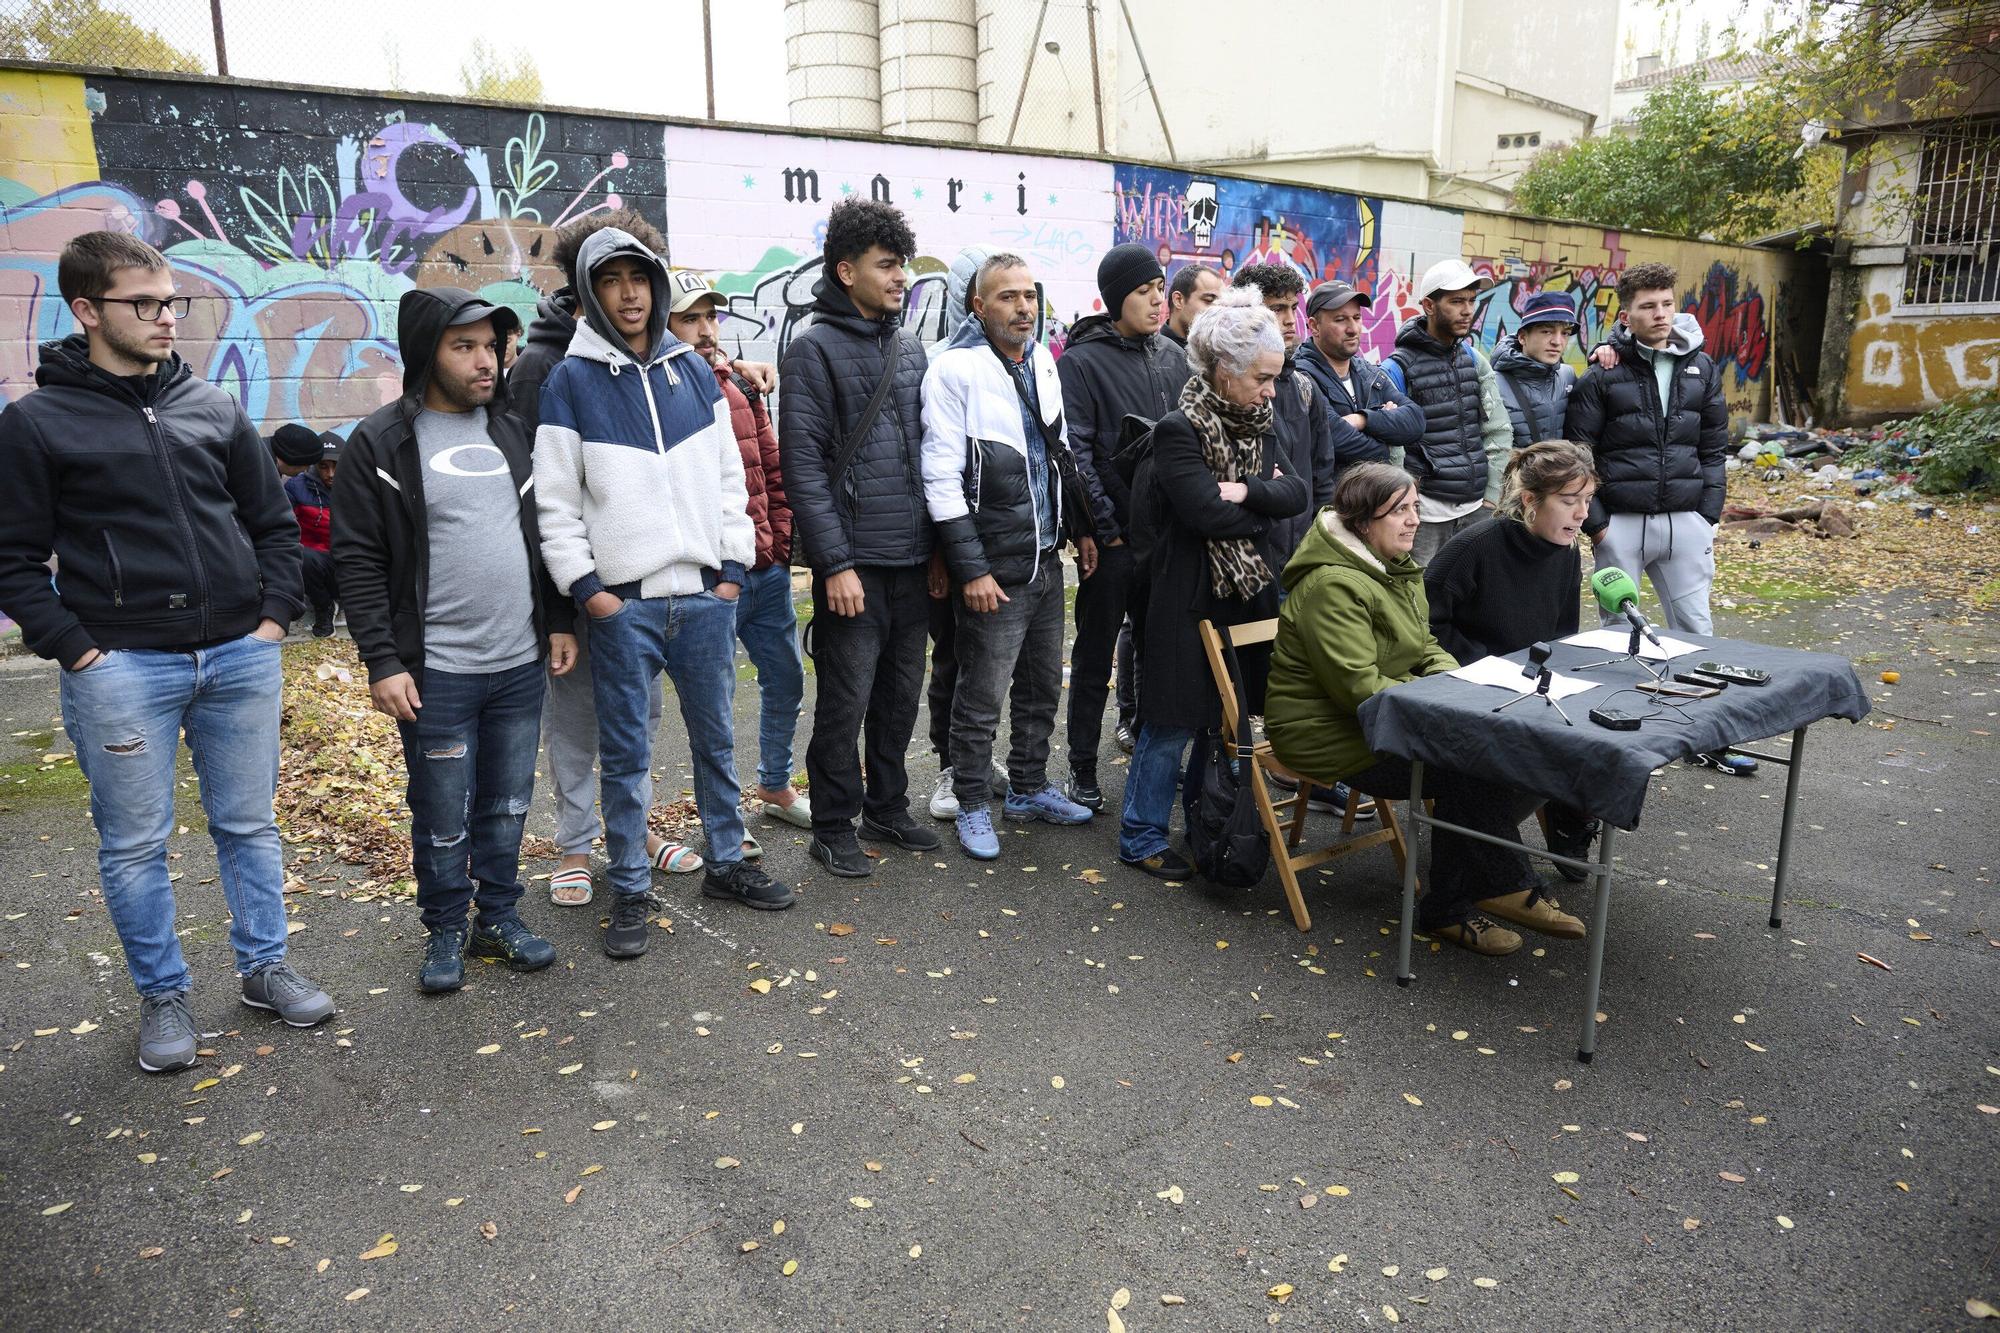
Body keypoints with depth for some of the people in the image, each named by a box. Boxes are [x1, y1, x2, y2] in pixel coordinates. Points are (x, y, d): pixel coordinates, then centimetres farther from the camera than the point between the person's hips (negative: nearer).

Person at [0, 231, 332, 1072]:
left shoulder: (213, 408, 9)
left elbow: (272, 522, 13)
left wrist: (274, 615, 3)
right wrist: (76, 650, -9)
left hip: (240, 657, 3)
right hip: (121, 669, -3)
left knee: (249, 825, 12)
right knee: (135, 844, 7)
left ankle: (264, 966, 28)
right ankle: (162, 995, 24)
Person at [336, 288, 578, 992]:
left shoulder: (513, 431, 10)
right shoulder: (382, 442, -5)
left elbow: (544, 534, 16)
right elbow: (358, 560, -7)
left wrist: (559, 621, 11)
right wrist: (382, 662, -12)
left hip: (522, 663, 4)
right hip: (435, 671, -4)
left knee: (508, 805, 14)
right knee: (442, 816, 6)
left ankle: (500, 918, 30)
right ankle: (445, 933, 25)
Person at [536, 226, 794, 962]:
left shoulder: (694, 370, 10)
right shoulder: (571, 380, 0)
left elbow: (729, 477, 11)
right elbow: (555, 500, -2)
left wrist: (733, 566, 4)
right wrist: (585, 586, -9)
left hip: (705, 594, 3)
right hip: (622, 600, -3)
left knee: (716, 737, 14)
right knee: (625, 754, 4)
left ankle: (725, 863, 29)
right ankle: (629, 892, 17)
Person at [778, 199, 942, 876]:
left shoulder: (908, 347, 14)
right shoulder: (815, 349, -7)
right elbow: (803, 466, -13)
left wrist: (936, 547, 13)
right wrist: (835, 563, -17)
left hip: (912, 561, 7)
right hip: (855, 561, -6)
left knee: (901, 693, 14)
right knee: (846, 700, 1)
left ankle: (887, 807, 31)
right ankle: (832, 829, 17)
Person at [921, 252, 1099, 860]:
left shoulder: (1042, 361, 10)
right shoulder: (955, 369, -13)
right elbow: (941, 479, -16)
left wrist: (1081, 529, 18)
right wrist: (971, 569, -18)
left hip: (1047, 559, 8)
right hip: (995, 569, -7)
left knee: (1042, 686, 17)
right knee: (982, 698, 2)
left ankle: (1030, 787, 33)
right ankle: (973, 806, 18)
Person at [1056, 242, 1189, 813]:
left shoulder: (1173, 355, 10)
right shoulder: (1082, 361, -7)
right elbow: (1076, 451, -12)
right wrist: (1104, 526, -14)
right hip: (1112, 536, -5)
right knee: (1095, 656, 5)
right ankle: (1083, 766, 17)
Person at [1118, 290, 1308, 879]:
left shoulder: (1257, 425, 10)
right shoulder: (1179, 430, -15)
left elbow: (1299, 490, -1)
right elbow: (1210, 514, -23)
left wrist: (1249, 490, -19)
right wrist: (1266, 507, -6)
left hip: (1247, 590, 8)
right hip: (1187, 597, -8)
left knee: (1229, 715, 15)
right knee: (1173, 724, 0)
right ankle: (1141, 839, 14)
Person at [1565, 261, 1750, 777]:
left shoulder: (1701, 368, 8)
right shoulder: (1604, 374, -4)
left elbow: (1714, 448, 11)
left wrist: (1709, 516, 4)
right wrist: (1594, 521, -8)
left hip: (1685, 520, 3)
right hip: (1622, 522, -3)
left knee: (1695, 628, 8)